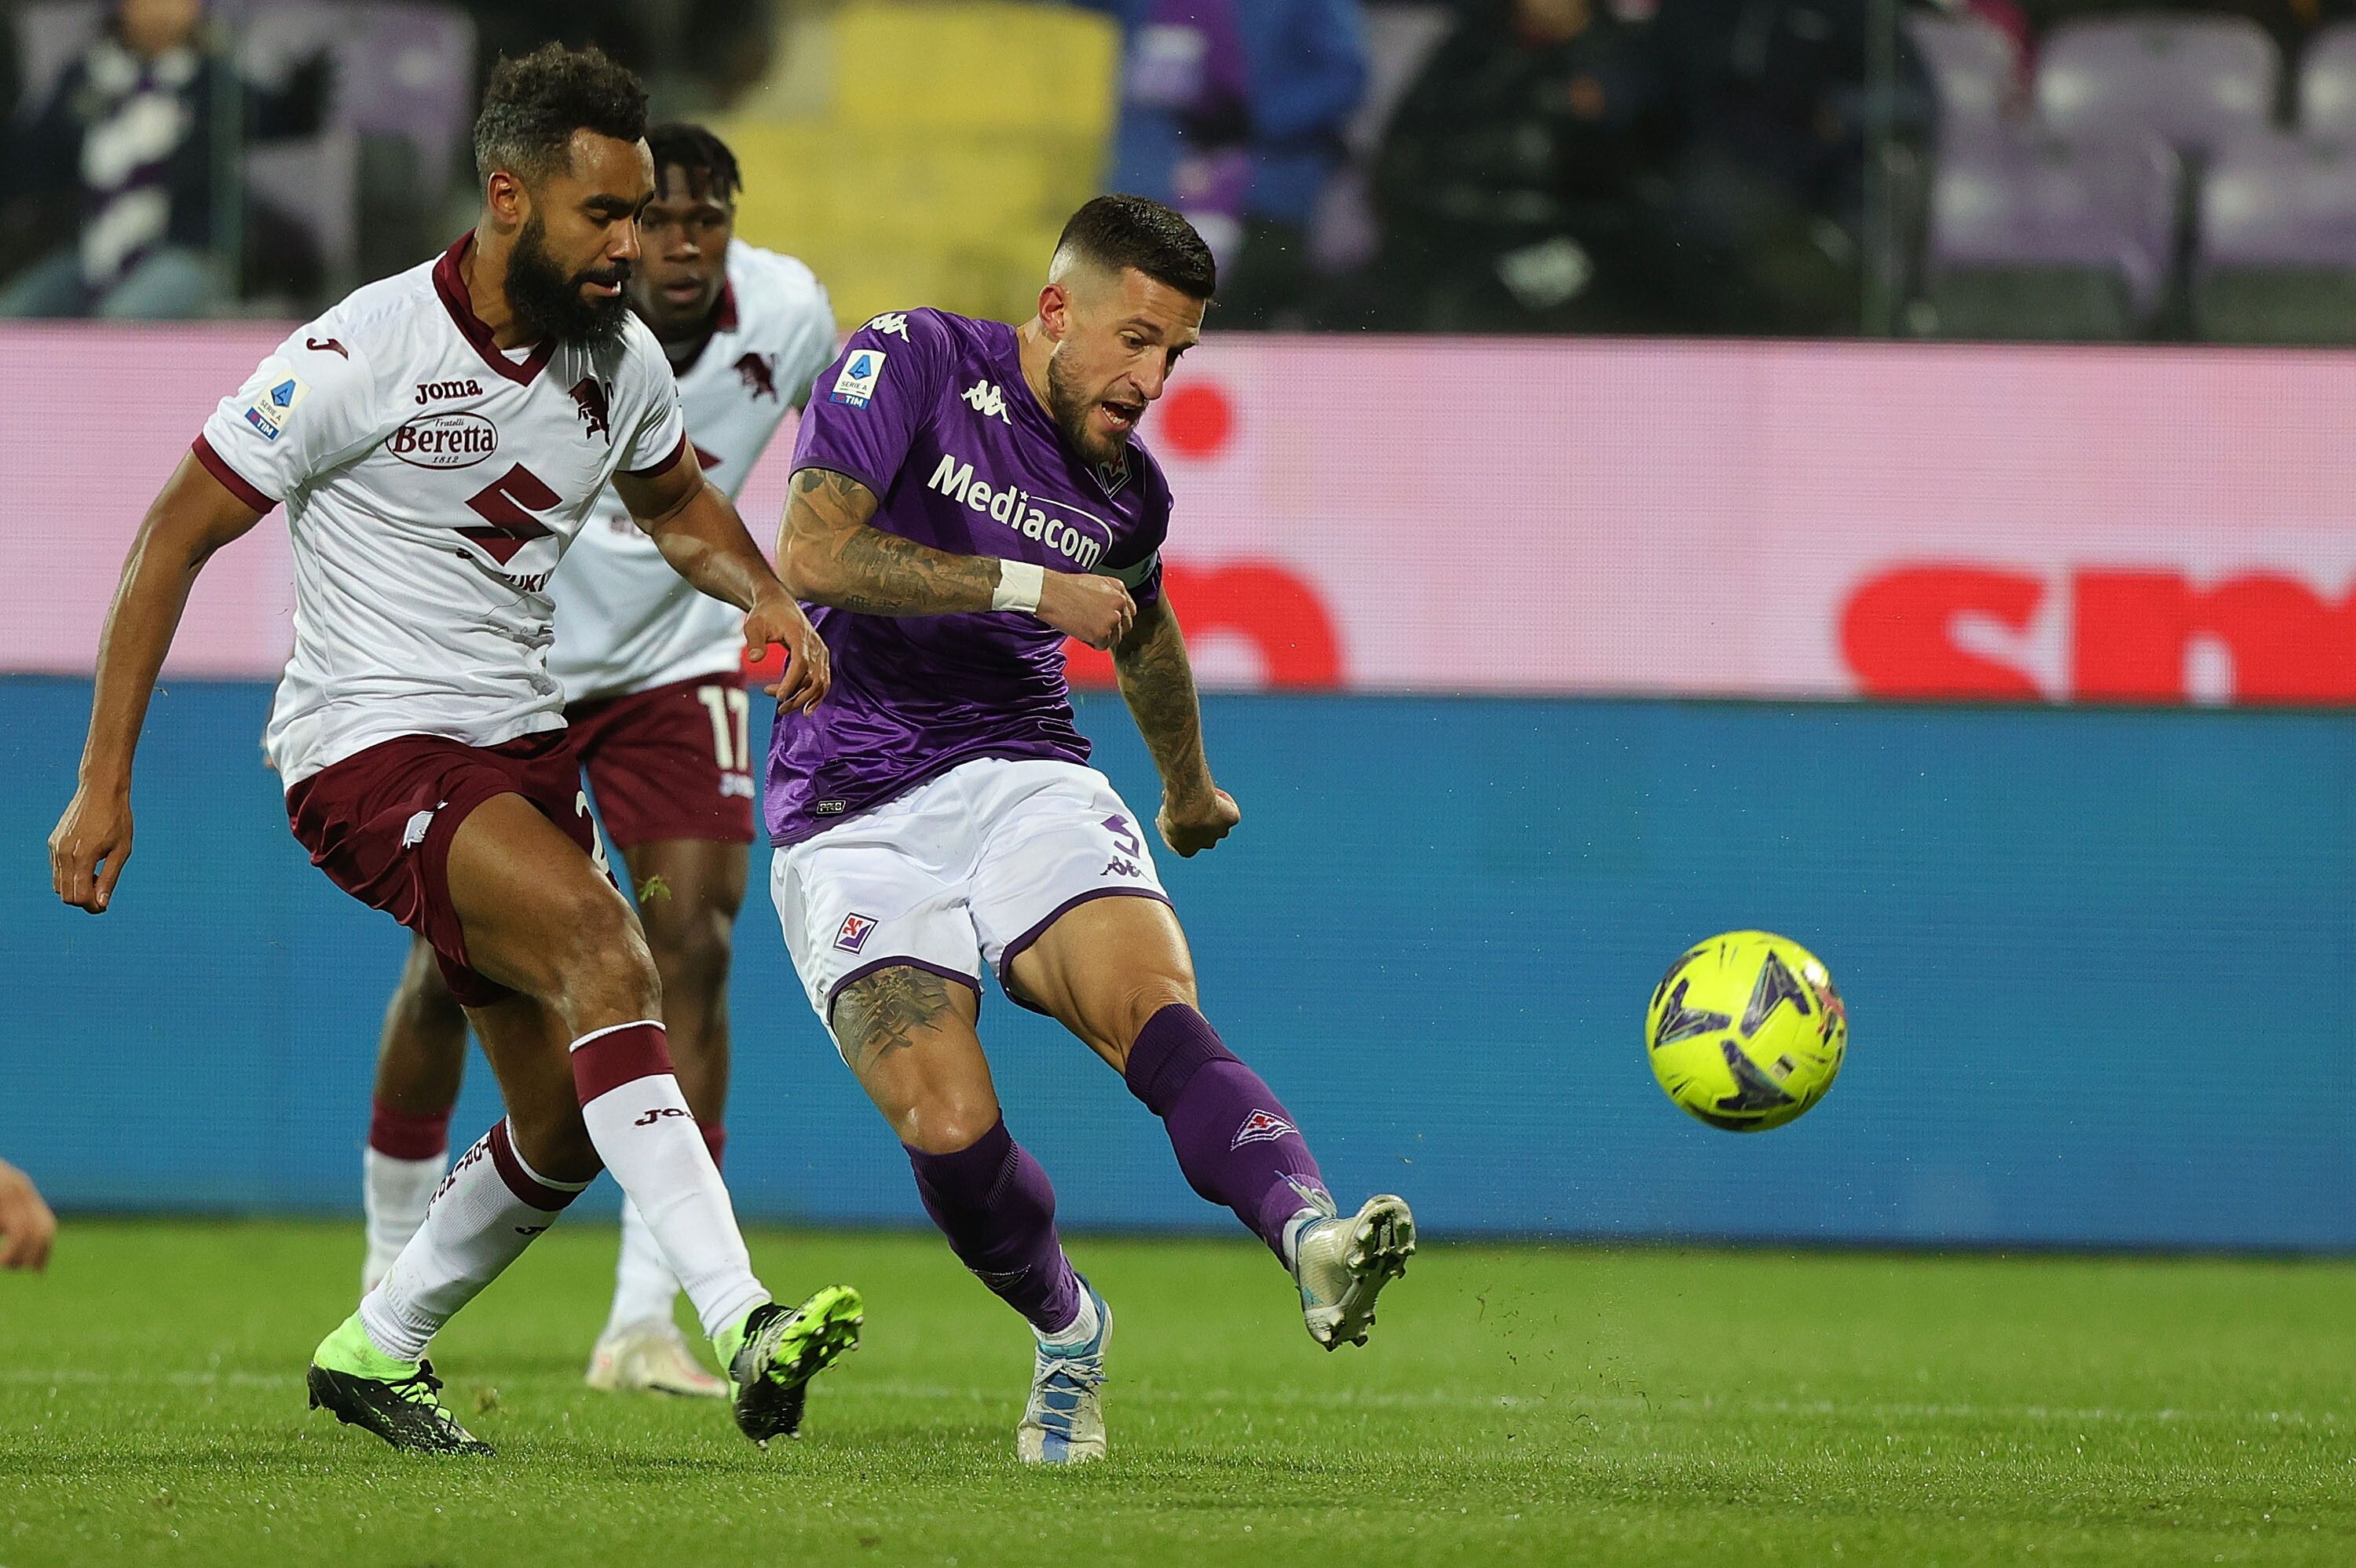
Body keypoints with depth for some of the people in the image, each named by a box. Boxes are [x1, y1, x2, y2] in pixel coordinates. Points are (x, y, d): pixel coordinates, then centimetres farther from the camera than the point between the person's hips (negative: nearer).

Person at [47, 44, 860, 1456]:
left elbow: (678, 502, 24)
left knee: (568, 1131, 7)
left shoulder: (620, 358, 3)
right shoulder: (359, 356, -16)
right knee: (602, 940, -31)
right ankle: (743, 1326, -42)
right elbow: (178, 535, -9)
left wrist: (765, 595, 1)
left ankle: (378, 1351, 31)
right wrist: (105, 783, -11)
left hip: (520, 744, 8)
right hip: (369, 746, -8)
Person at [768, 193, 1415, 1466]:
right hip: (856, 813, -3)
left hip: (1027, 777, 4)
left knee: (1159, 1015, -27)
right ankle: (1066, 1332, 8)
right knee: (948, 1127, -21)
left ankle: (1312, 1237, -51)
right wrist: (1026, 585, -15)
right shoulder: (910, 362, -4)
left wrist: (1189, 786, 52)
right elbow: (812, 554, -17)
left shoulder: (1127, 489, 13)